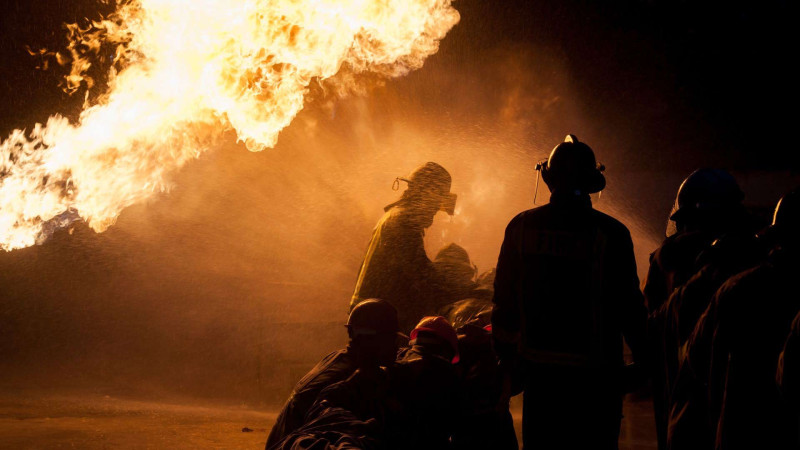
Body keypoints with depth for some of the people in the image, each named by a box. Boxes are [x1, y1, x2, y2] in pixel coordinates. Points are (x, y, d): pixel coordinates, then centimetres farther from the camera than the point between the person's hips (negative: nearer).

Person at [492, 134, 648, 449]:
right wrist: (644, 361, 3)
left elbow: (505, 302, 6)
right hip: (596, 374, -3)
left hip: (539, 367, 3)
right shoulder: (611, 233, -11)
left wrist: (506, 357, 17)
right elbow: (628, 304, -9)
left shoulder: (521, 227, 0)